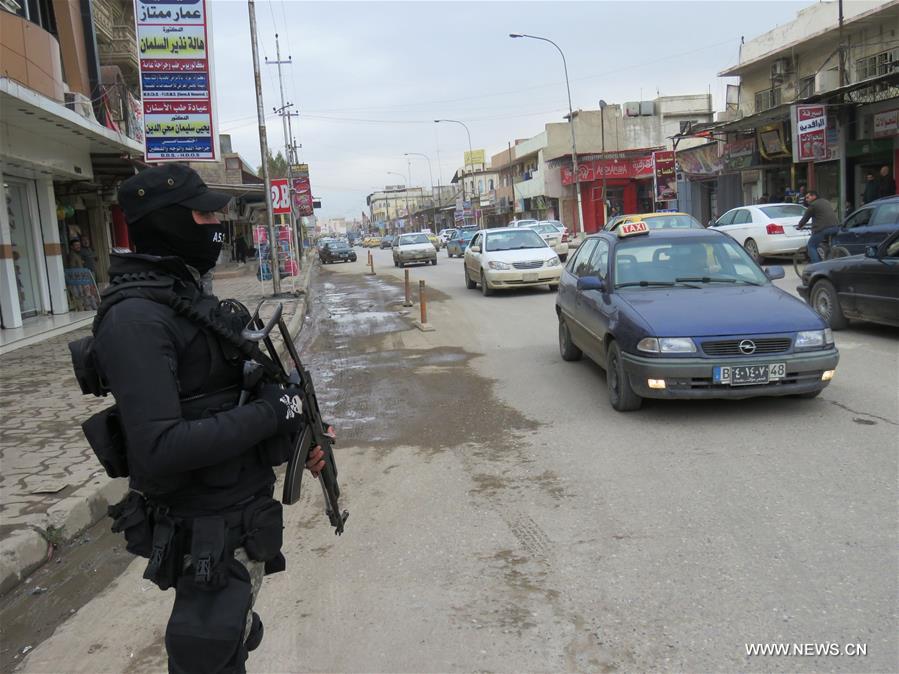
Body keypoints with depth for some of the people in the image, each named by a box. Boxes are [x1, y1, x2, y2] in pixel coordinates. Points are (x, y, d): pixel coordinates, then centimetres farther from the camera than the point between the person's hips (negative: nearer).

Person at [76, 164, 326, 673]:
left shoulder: (186, 292, 9)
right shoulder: (136, 316, -22)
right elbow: (158, 449, -30)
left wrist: (293, 423, 5)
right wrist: (270, 413, -23)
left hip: (244, 511, 9)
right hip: (209, 532, -9)